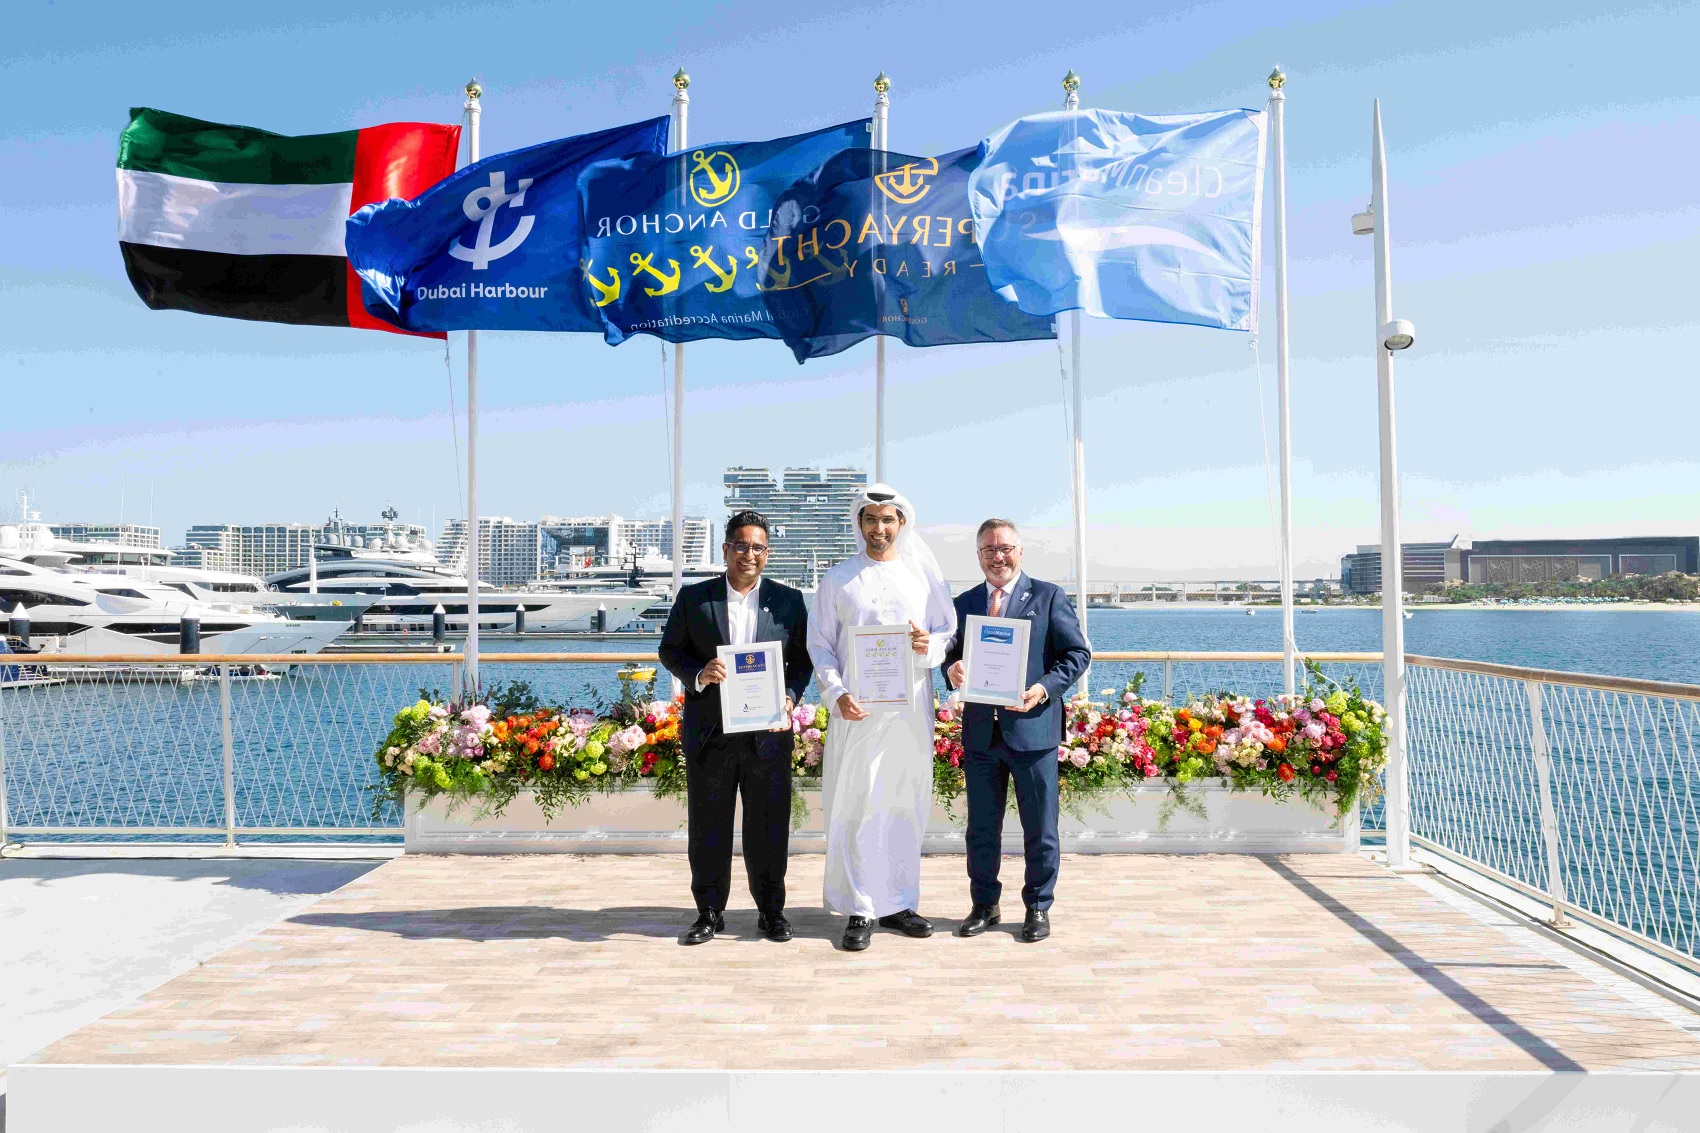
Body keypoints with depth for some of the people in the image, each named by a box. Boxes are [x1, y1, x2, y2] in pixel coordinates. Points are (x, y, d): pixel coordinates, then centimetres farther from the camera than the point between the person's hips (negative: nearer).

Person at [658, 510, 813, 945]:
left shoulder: (789, 600, 6)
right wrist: (698, 674, -13)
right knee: (708, 827, 8)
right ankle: (710, 912, 21)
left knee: (769, 827, 6)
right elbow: (670, 649, 6)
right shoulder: (693, 597, 5)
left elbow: (803, 659, 7)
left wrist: (791, 696, -10)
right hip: (709, 733, 0)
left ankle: (771, 910, 21)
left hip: (768, 731, 0)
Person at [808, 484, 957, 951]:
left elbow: (950, 631, 11)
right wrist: (837, 694, -12)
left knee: (906, 805, 8)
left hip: (911, 707, 2)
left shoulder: (923, 575, 10)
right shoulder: (838, 579, 5)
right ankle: (860, 910, 6)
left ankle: (897, 902, 21)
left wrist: (930, 644, -12)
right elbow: (820, 645, 3)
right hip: (858, 709, -2)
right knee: (857, 807, -3)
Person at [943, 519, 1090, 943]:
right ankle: (984, 904, 27)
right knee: (981, 828, 12)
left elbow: (1078, 653, -3)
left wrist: (1044, 689, -18)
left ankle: (1038, 907, 22)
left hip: (1032, 728, -3)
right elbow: (953, 654, 15)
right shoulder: (963, 603, 12)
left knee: (1040, 829, 7)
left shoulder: (1049, 597, 0)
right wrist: (951, 669, -10)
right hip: (980, 731, 4)